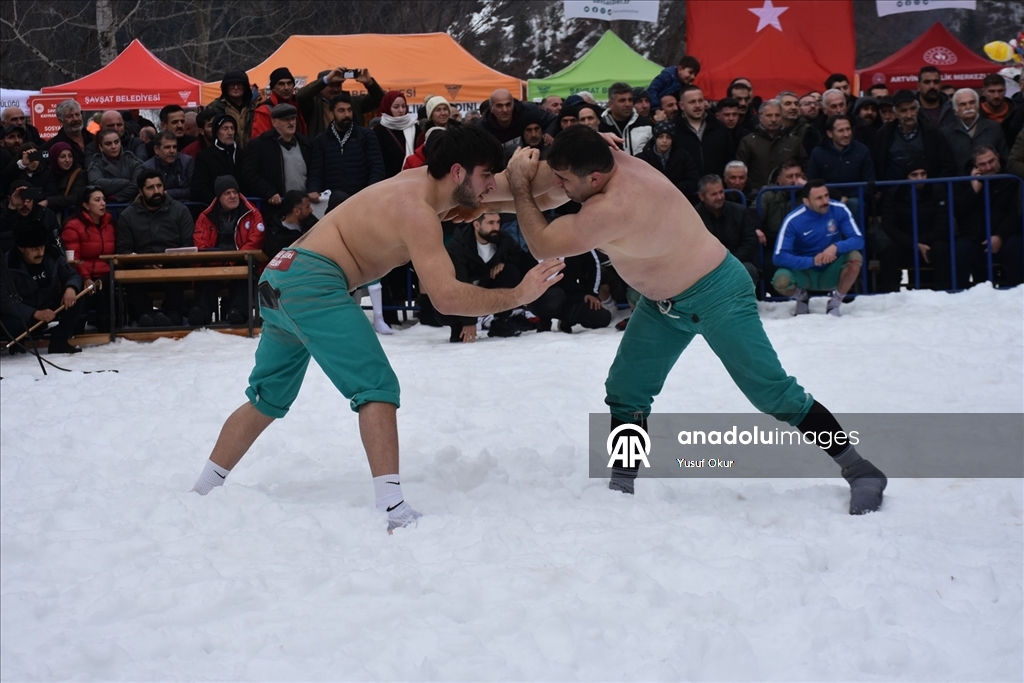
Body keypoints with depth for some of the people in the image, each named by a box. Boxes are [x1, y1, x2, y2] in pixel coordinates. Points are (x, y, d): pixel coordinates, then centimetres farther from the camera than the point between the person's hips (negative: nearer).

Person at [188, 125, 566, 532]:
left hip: (280, 280, 10)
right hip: (311, 279, -10)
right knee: (377, 388, -15)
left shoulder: (424, 180, 11)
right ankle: (394, 511, -25)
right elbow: (446, 297, -24)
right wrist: (519, 295, -19)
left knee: (267, 399, 22)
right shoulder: (418, 209, -16)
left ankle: (201, 493, 32)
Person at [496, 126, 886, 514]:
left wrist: (520, 187, -18)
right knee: (625, 394, 5)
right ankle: (620, 488, 12)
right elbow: (541, 177, 7)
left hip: (716, 295, -9)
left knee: (773, 394, -4)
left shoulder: (612, 207, -37)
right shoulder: (607, 161, -12)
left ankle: (860, 471, 7)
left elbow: (544, 247, -27)